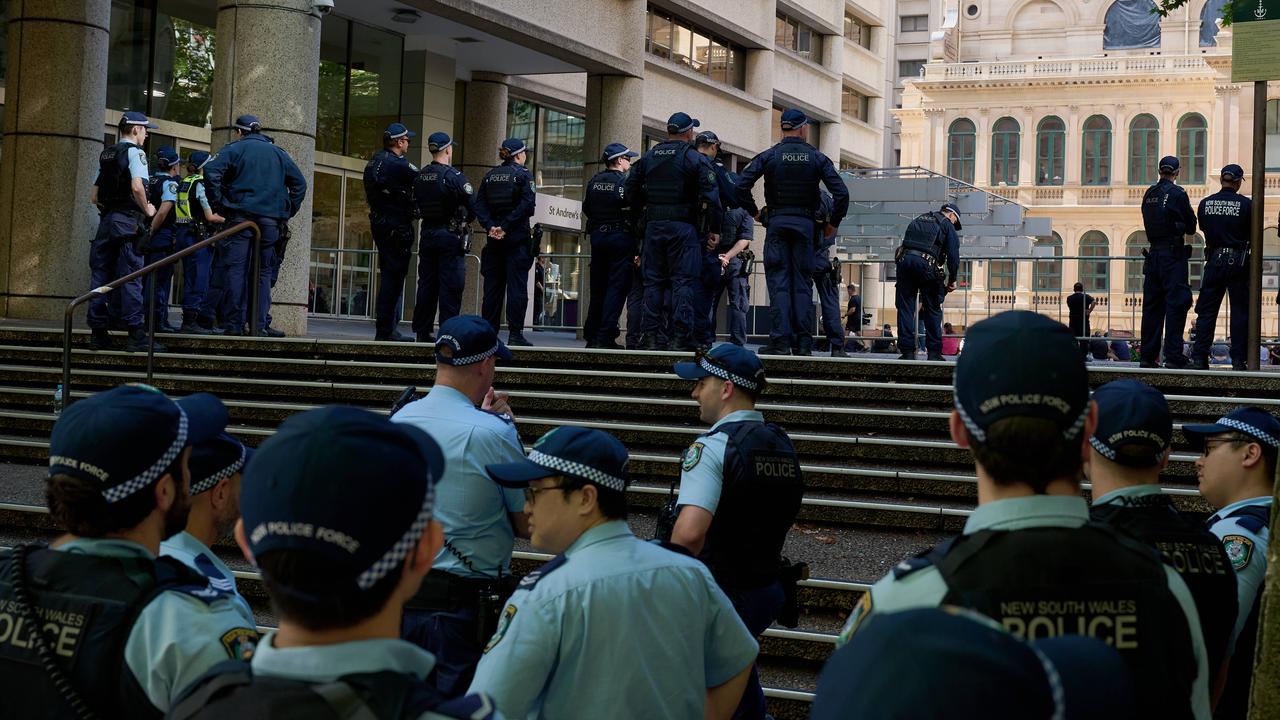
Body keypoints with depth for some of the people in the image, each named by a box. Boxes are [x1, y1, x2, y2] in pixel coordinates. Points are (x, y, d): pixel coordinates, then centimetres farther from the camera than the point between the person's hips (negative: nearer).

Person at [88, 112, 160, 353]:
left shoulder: (106, 155, 18)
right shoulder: (134, 151, -5)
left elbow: (94, 196, 17)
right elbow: (137, 186, -20)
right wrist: (147, 210, -7)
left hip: (106, 220, 7)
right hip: (128, 221, -7)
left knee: (101, 277, 6)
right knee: (131, 277, -9)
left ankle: (98, 333, 7)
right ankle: (136, 335, -12)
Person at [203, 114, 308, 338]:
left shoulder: (234, 149, 5)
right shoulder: (278, 153, 17)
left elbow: (211, 172, -11)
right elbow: (299, 183, 15)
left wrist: (219, 204, -5)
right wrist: (288, 211, 14)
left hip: (240, 216, -3)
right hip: (271, 221, 3)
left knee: (235, 269, -2)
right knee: (263, 272, 7)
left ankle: (234, 323, -6)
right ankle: (260, 325, 2)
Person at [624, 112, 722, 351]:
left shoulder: (648, 158, 12)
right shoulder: (695, 159, -3)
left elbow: (629, 191, 13)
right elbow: (711, 195, -10)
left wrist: (637, 222, 20)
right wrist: (714, 229, -5)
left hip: (653, 226, 4)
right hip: (683, 227, -4)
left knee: (653, 281, 8)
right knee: (684, 281, -3)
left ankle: (650, 336, 6)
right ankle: (681, 336, -9)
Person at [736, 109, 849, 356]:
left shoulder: (769, 156, 1)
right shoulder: (817, 158, 3)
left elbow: (741, 186, -8)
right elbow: (841, 193, -4)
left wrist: (755, 213, 5)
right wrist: (833, 222, 8)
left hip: (776, 222, -1)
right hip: (805, 223, 1)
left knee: (779, 282, -2)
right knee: (803, 282, 5)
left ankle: (781, 340, -9)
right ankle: (804, 342, 2)